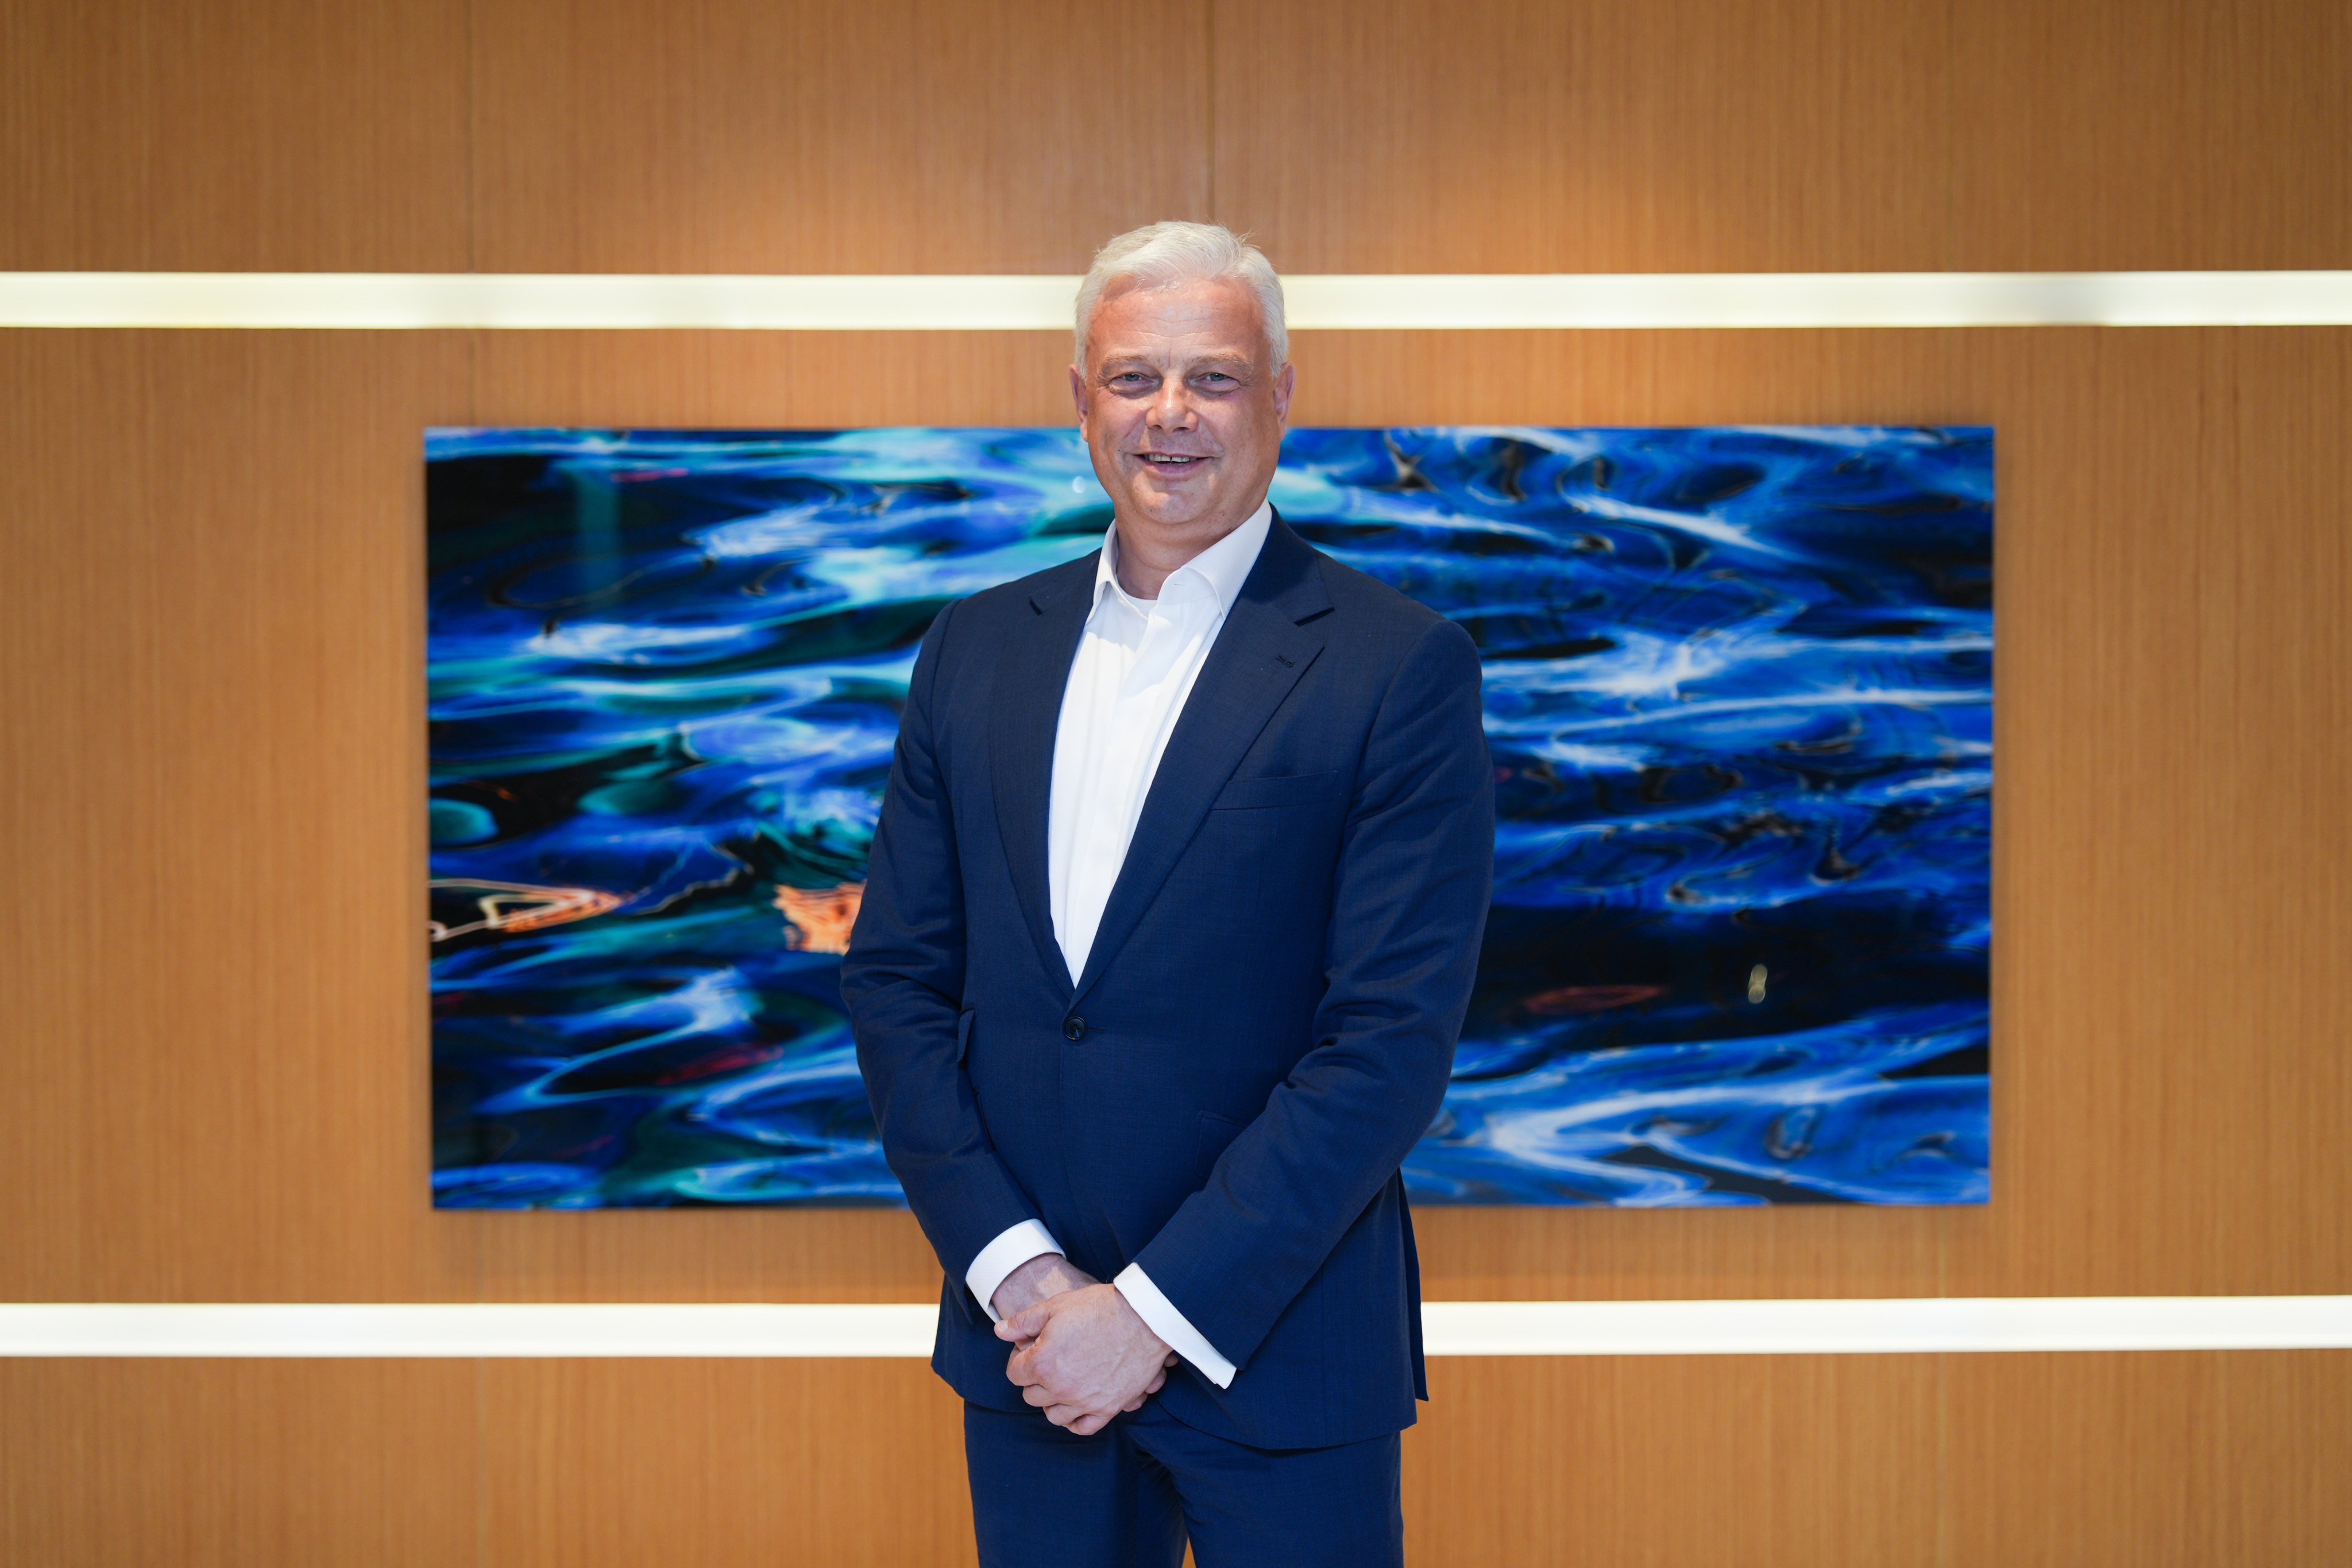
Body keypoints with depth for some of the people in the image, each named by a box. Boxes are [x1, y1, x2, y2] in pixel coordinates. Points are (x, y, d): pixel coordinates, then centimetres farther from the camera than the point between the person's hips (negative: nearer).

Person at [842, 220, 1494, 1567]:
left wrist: (1155, 1308, -15)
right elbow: (896, 978, 5)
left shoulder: (1401, 669, -8)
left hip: (1277, 1350, -3)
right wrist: (1010, 1263, -7)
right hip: (1028, 1345, 4)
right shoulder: (976, 649, 6)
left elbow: (1392, 1039, -14)